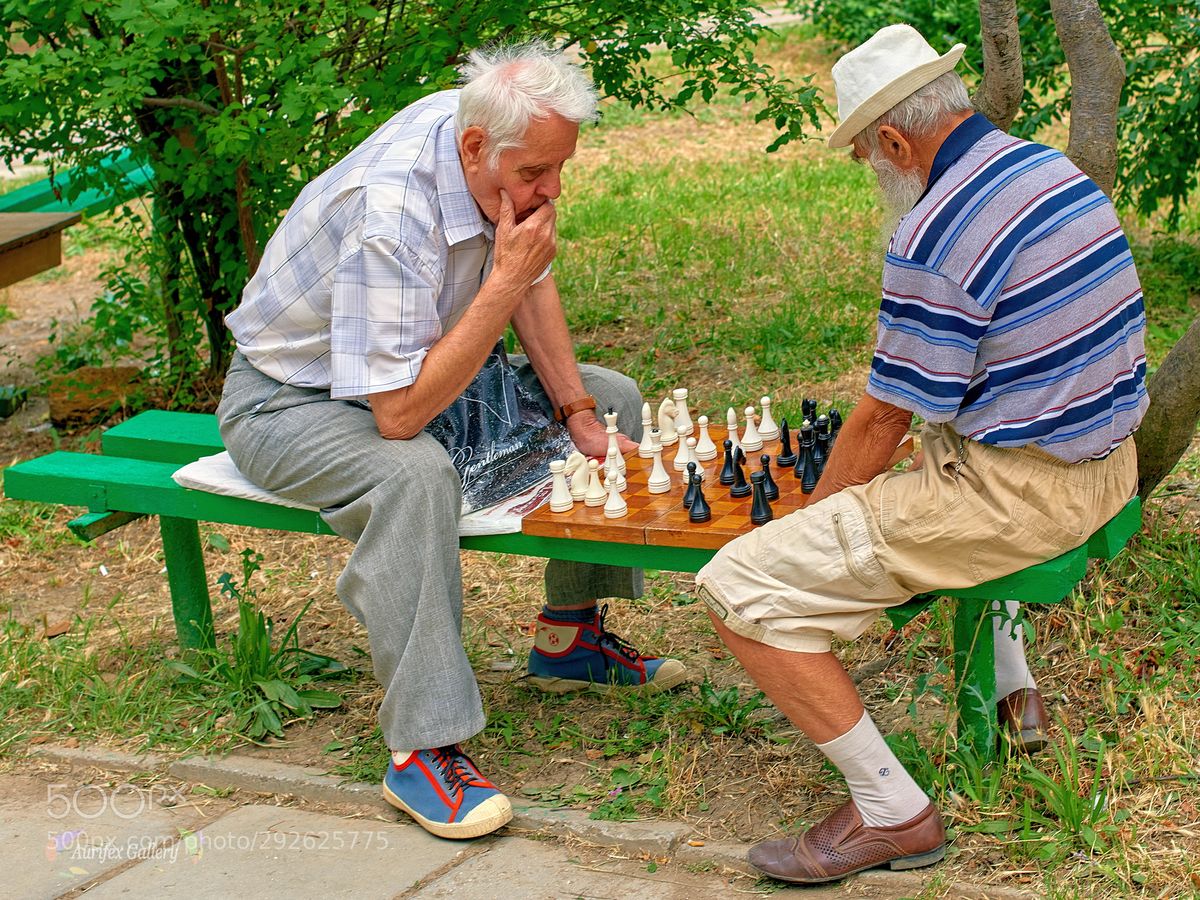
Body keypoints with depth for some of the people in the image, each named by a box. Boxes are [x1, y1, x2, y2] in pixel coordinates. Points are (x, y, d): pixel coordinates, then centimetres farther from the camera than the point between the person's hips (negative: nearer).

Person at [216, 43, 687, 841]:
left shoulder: (498, 151, -12)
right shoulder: (390, 217, -38)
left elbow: (533, 285, 5)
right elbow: (398, 415, -38)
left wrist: (581, 417, -4)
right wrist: (504, 281, -37)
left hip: (415, 368, 9)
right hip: (290, 399, -9)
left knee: (613, 397, 6)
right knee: (414, 473, -40)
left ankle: (570, 636, 17)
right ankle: (422, 751, -34)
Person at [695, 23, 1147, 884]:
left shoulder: (935, 237, -22)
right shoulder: (1059, 172, 7)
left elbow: (883, 421, -15)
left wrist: (814, 514, 3)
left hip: (1020, 491, -10)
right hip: (1105, 461, 10)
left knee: (744, 590, -10)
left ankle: (891, 812, -5)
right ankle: (1013, 691, 42)